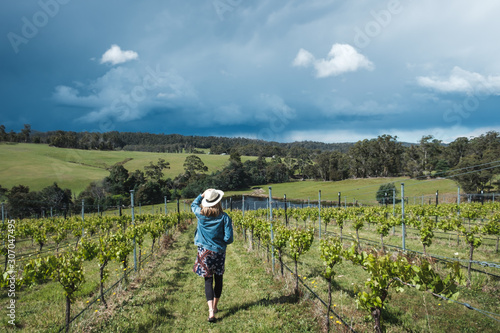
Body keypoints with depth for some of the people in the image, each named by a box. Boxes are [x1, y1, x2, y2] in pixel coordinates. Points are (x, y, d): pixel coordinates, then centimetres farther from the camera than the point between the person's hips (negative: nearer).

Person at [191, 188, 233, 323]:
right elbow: (228, 238, -11)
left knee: (208, 280, 2)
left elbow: (193, 205, 19)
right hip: (219, 251, 0)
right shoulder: (224, 217, -11)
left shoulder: (200, 215, -6)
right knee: (218, 279, 17)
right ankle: (215, 307, 32)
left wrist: (203, 194, 18)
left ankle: (211, 311, -11)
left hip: (204, 251, 0)